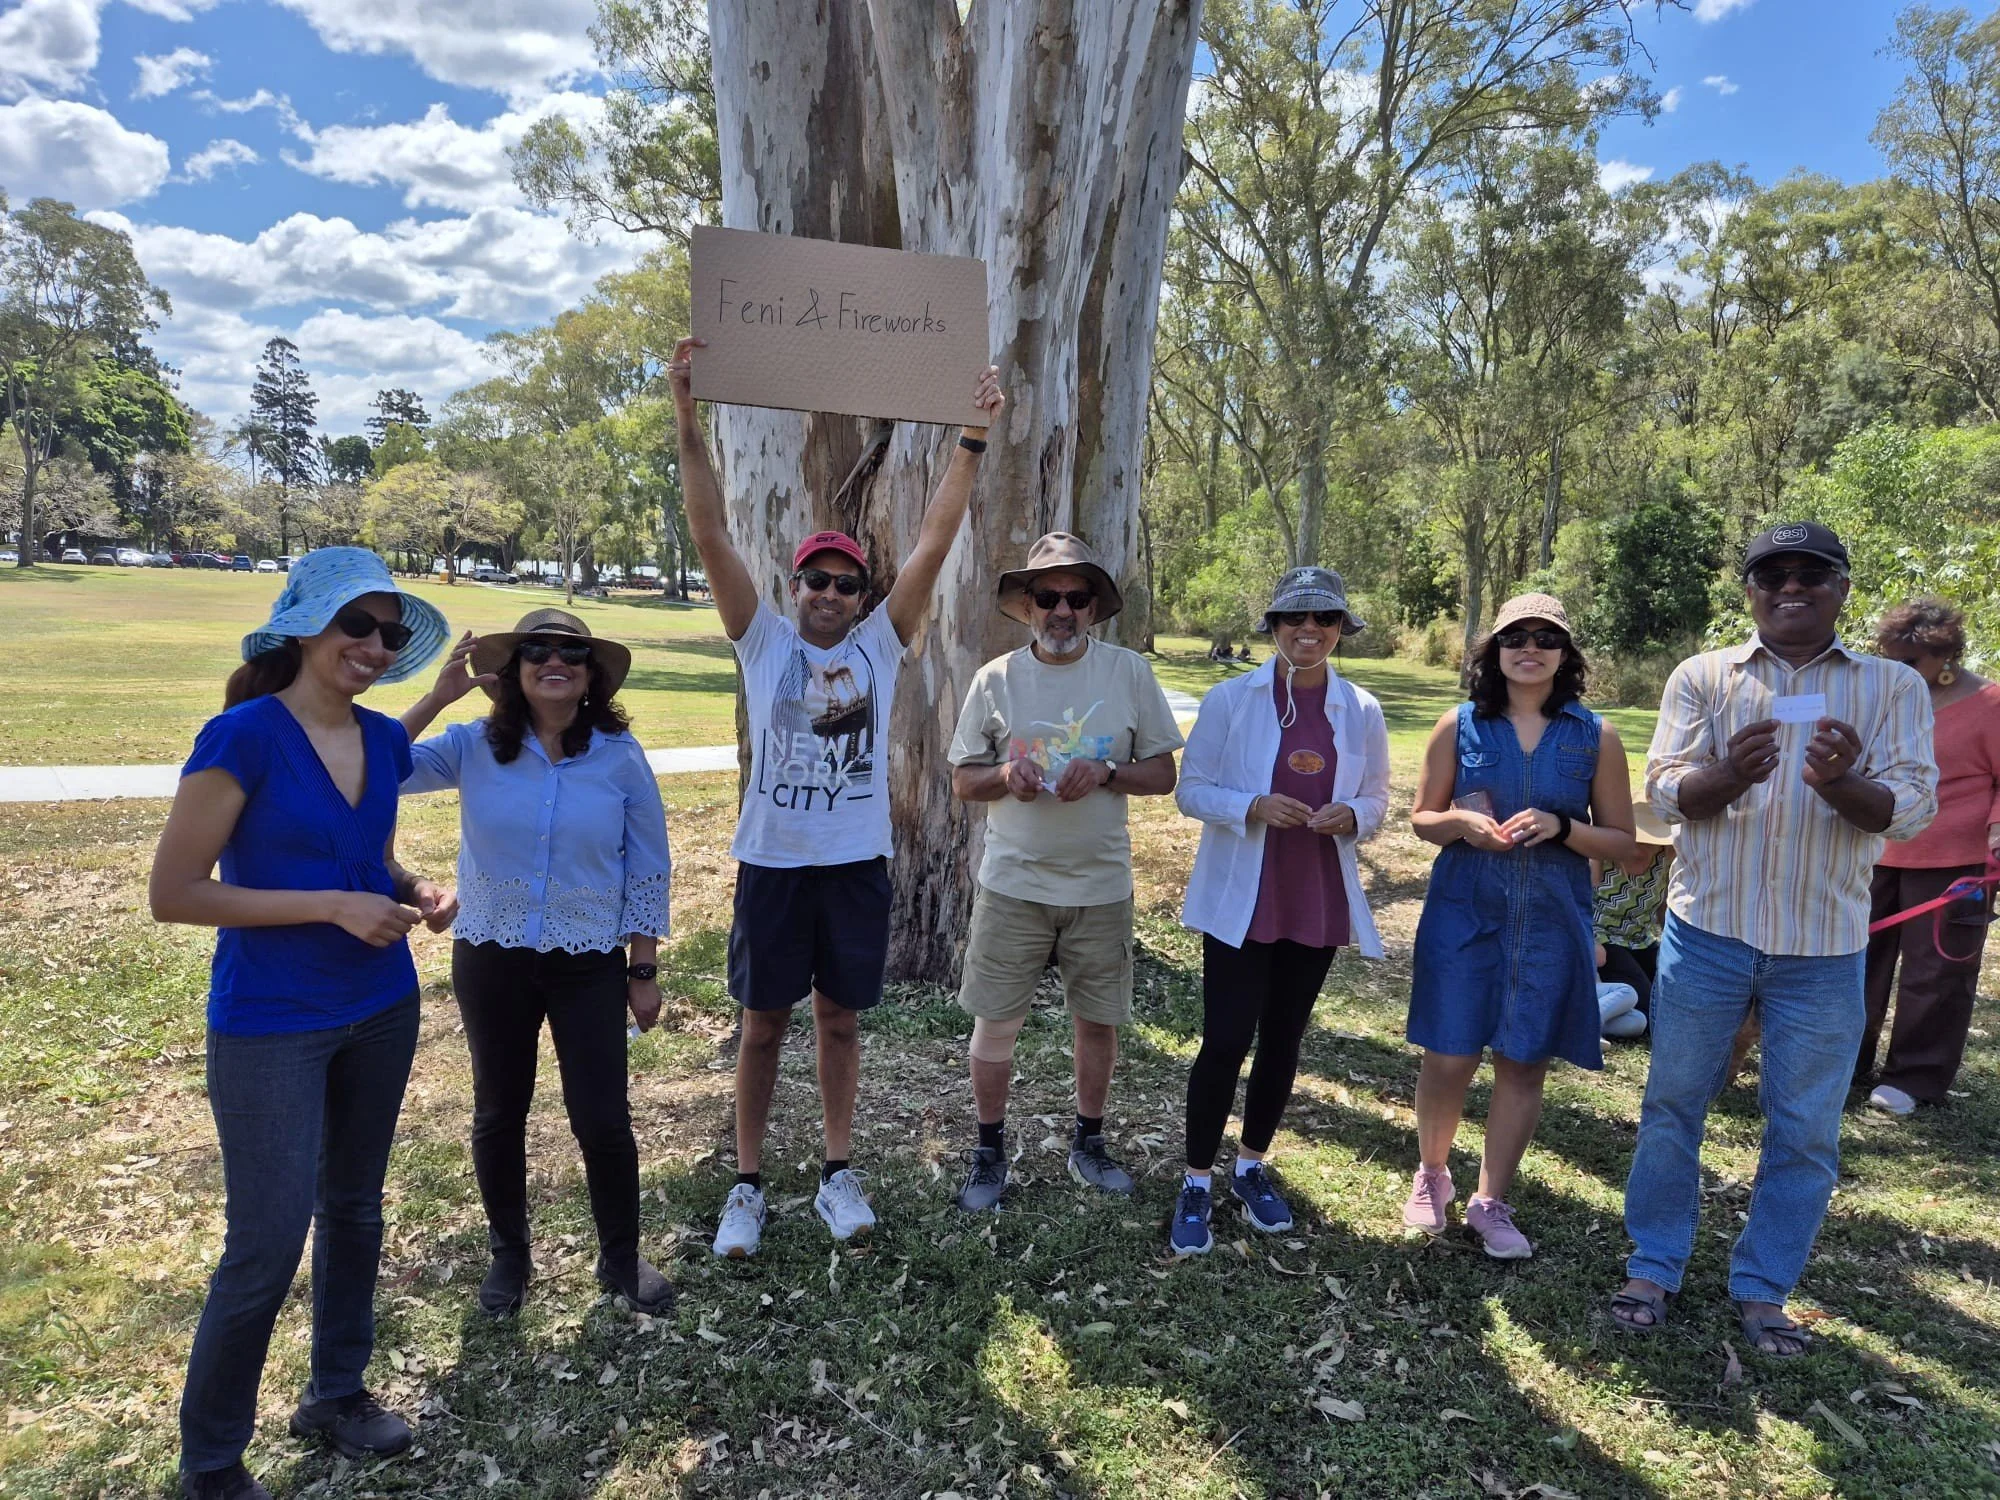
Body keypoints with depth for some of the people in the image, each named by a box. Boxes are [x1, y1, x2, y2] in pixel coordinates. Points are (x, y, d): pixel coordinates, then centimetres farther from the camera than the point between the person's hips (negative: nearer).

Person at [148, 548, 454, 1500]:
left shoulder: (384, 741, 1)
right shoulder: (244, 735, -17)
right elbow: (173, 893, -18)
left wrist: (414, 891, -4)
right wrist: (332, 906, -23)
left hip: (380, 1009, 6)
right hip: (270, 1026, -6)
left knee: (354, 1209, 19)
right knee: (268, 1245, 1)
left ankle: (337, 1393, 40)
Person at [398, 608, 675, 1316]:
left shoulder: (620, 756, -8)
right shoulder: (474, 746, -6)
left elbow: (647, 870, -2)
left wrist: (644, 972, -1)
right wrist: (436, 698, -20)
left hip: (589, 965, -1)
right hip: (491, 960, 1)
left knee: (603, 1120, 2)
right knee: (499, 1114, 16)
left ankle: (621, 1257, 27)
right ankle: (508, 1254, 39)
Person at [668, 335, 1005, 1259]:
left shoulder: (880, 646, 2)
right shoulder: (763, 641, -1)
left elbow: (933, 546, -6)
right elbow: (710, 535, -9)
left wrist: (974, 437, -11)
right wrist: (688, 419, -17)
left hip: (856, 863, 1)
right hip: (771, 862, -1)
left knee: (841, 1020, 14)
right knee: (764, 1023, 10)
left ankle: (837, 1175, 29)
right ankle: (747, 1184, 25)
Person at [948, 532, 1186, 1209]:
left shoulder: (1129, 672, -3)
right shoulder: (995, 679, -2)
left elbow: (1162, 773, 0)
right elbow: (963, 781, 3)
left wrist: (1105, 772, -19)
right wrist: (1005, 775, -18)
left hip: (1101, 884, 1)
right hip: (1013, 881, 0)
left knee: (1098, 1020, 14)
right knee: (996, 1021, 6)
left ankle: (1089, 1142, 35)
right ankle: (989, 1149, 27)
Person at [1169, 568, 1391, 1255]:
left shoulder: (1361, 713, 2)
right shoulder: (1230, 700, -6)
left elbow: (1375, 800, 10)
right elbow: (1191, 789, -4)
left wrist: (1350, 816, -13)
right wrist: (1255, 807, -21)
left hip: (1319, 905, 3)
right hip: (1239, 902, -3)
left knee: (1282, 1041, 14)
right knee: (1225, 1042, -4)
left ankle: (1253, 1166, 35)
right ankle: (1197, 1184, 15)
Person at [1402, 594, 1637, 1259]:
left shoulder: (1596, 737, 1)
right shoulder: (1460, 725, 1)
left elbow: (1622, 841, 3)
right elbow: (1422, 818, 7)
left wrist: (1561, 828, -16)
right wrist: (1460, 822, -15)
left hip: (1550, 924, 1)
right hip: (1464, 914, 0)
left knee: (1523, 1064, 8)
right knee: (1447, 1059, 2)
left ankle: (1490, 1201, 24)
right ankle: (1432, 1173, 28)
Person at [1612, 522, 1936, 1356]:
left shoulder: (1893, 688, 2)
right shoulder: (1702, 678, 1)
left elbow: (1912, 809, -7)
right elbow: (1664, 791, -7)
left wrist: (1841, 784, -29)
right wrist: (1729, 775, -29)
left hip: (1825, 950, 1)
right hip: (1707, 932, 0)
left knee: (1806, 1131, 9)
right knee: (1674, 1105, 9)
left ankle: (1761, 1290, 26)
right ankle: (1653, 1268, 24)